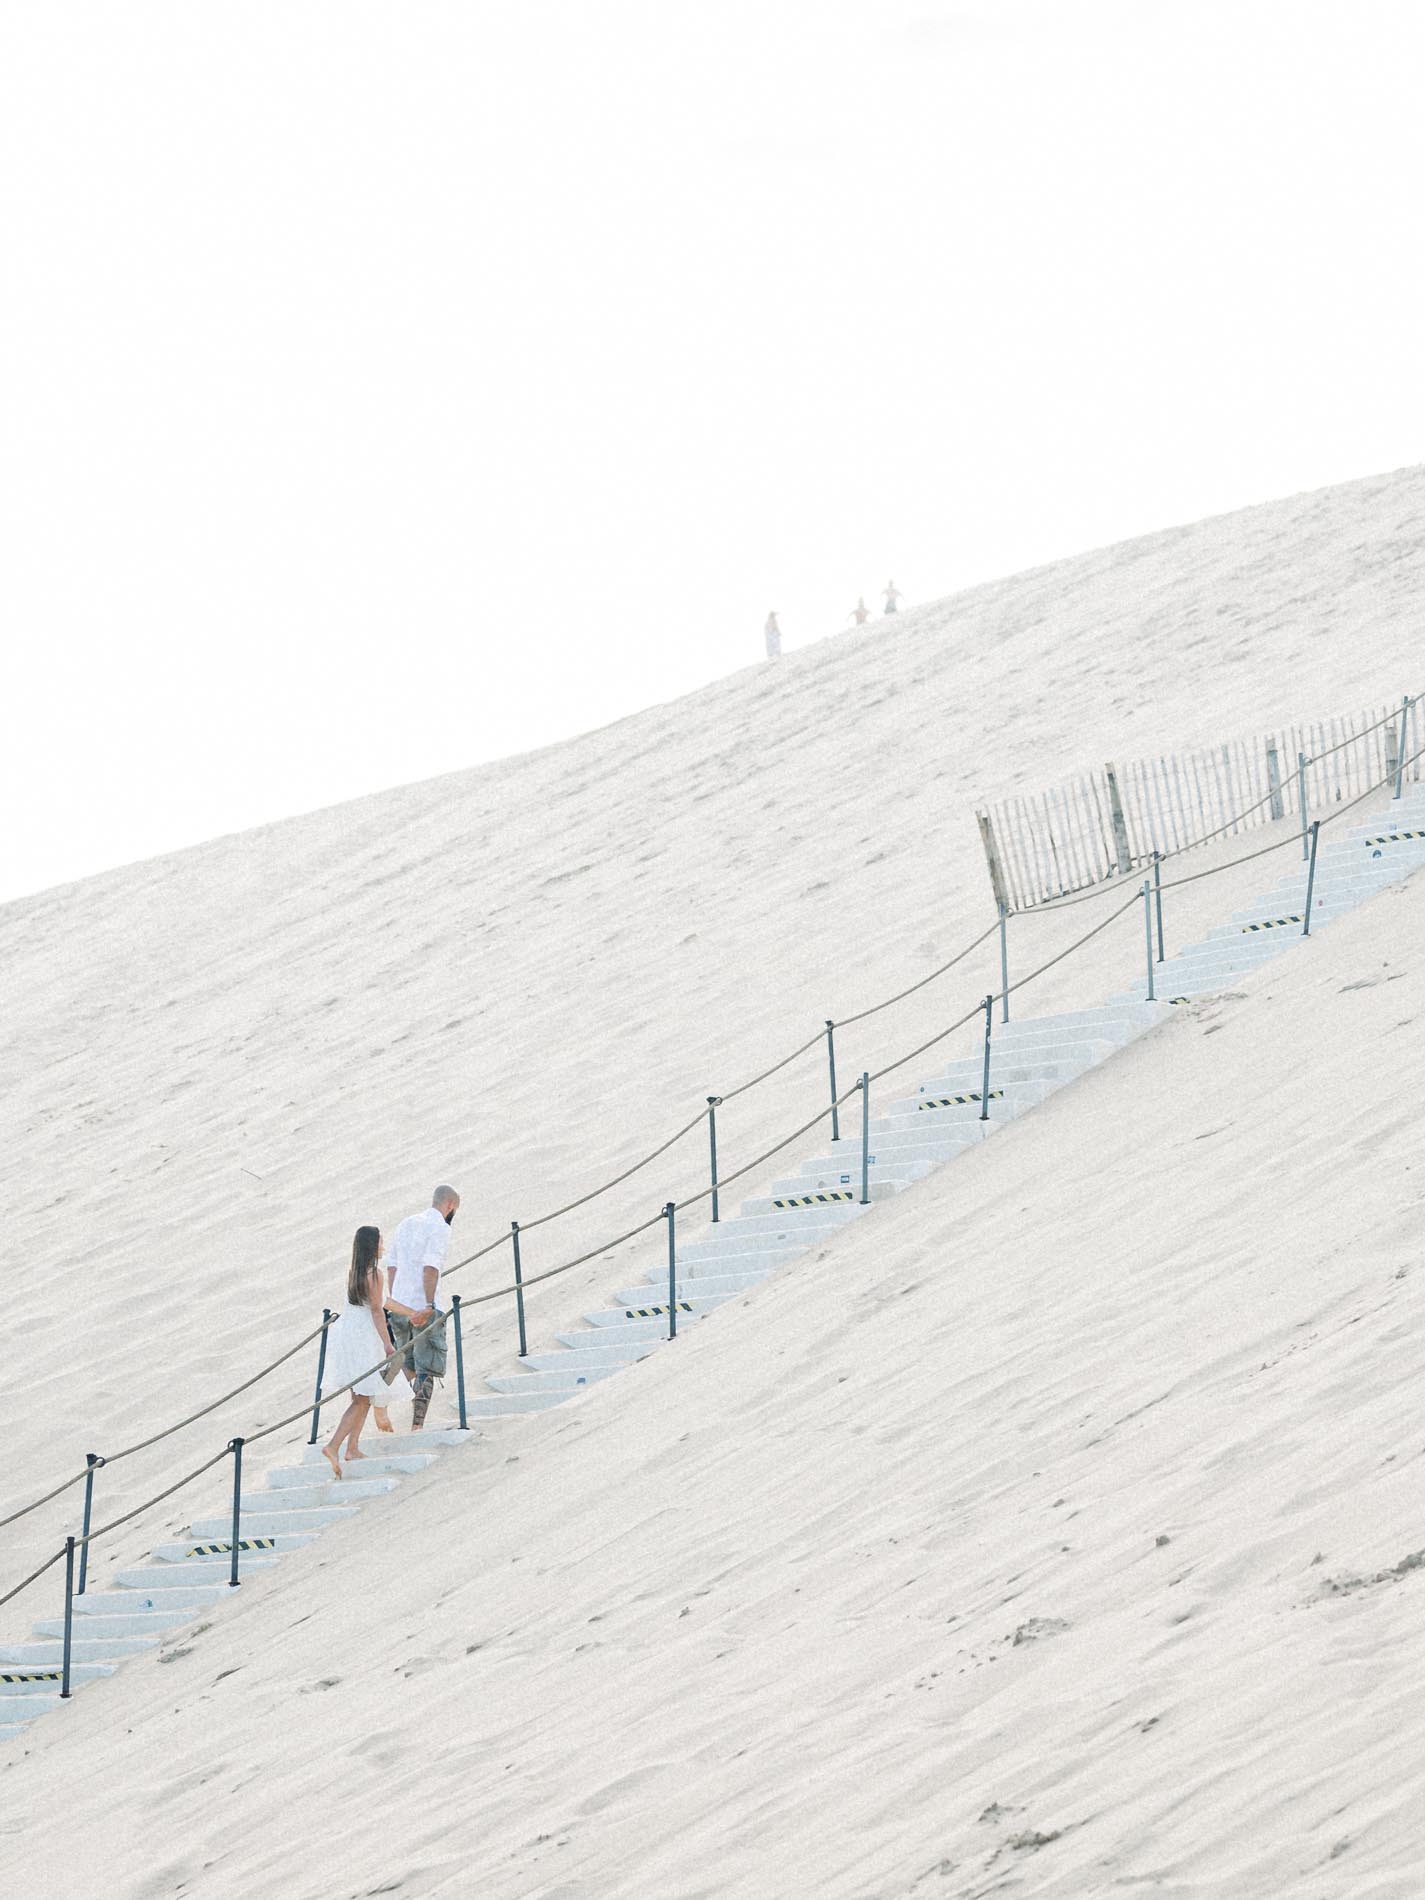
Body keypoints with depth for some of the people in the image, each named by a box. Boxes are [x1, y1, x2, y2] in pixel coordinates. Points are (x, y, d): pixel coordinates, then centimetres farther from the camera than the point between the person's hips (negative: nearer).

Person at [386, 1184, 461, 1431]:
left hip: (399, 1307, 7)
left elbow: (394, 1266, 15)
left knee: (408, 1367, 19)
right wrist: (430, 1305, -25)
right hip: (425, 1308, -7)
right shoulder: (440, 1228, -8)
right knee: (427, 1370, -2)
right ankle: (417, 1425, -8)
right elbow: (431, 1267, -20)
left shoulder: (406, 1223, 15)